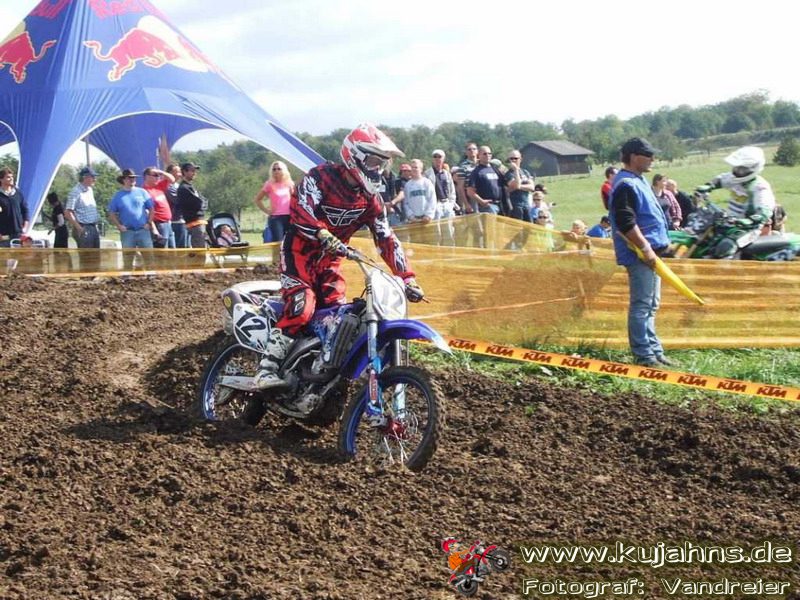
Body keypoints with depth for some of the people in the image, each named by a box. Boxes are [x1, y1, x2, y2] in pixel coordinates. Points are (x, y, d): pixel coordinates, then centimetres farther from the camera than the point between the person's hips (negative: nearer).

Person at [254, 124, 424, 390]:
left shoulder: (369, 198, 4)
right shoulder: (320, 177, -14)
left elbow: (386, 238, 4)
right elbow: (301, 209, -29)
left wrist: (407, 277, -5)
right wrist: (323, 235, -48)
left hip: (330, 258, 7)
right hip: (300, 249, -7)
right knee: (302, 308, -24)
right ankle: (267, 370, -24)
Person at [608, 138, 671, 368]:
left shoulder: (638, 181, 18)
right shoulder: (625, 184, -15)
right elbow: (626, 223, -24)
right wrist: (645, 248, -23)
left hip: (649, 253, 11)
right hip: (639, 254, -11)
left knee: (651, 305, 15)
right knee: (642, 305, -7)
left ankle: (654, 351, 22)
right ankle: (643, 355, -4)